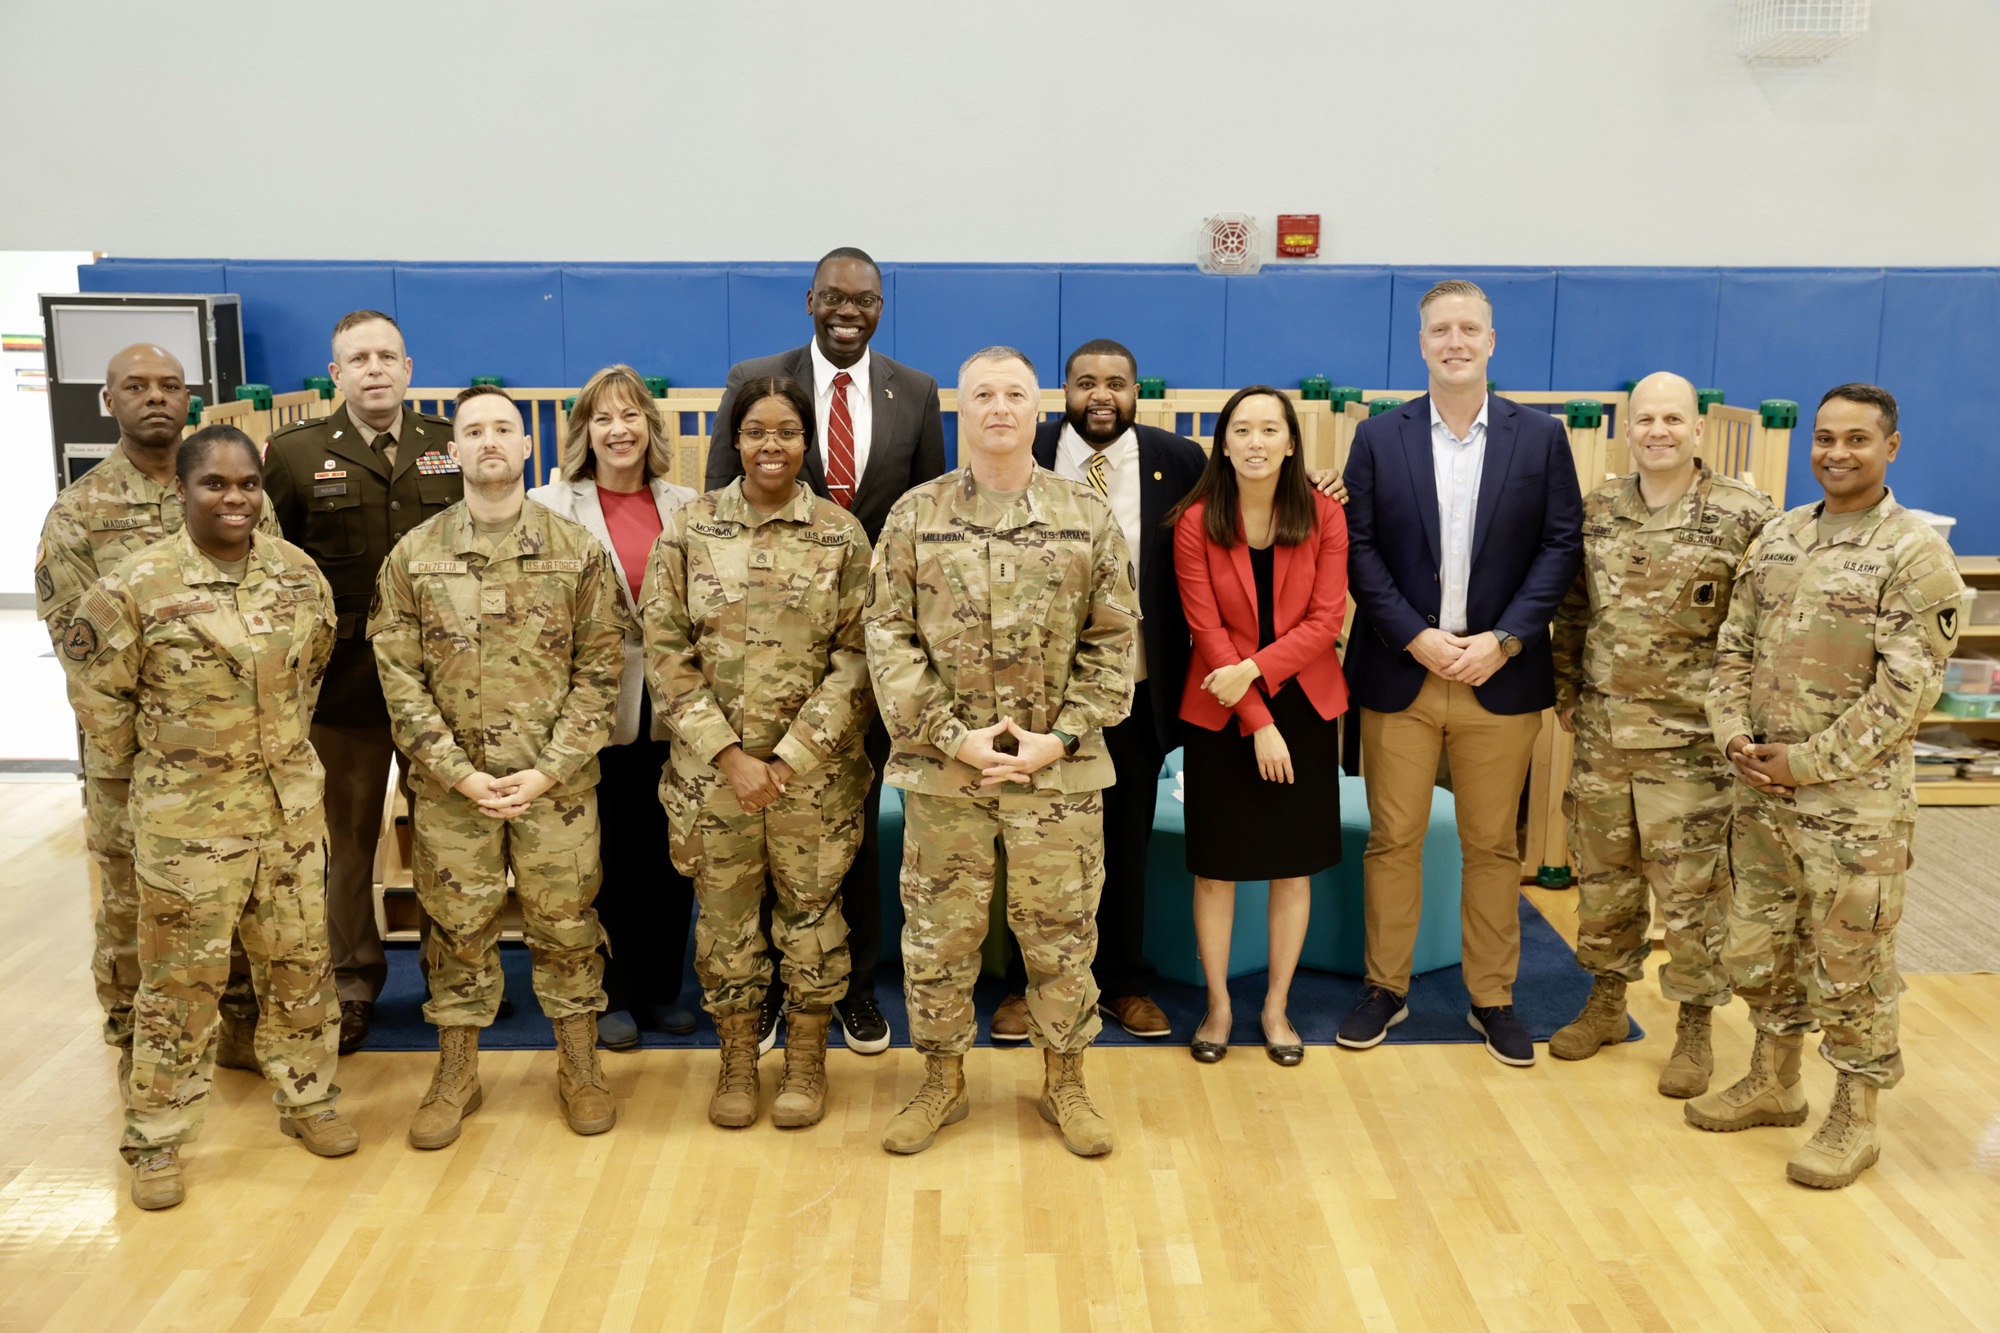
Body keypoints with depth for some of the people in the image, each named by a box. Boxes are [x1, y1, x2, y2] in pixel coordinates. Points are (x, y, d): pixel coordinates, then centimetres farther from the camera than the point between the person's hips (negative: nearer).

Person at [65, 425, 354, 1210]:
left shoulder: (299, 573, -1)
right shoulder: (134, 586, -13)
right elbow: (101, 699, -4)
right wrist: (157, 761, 4)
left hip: (292, 806, 4)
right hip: (186, 816, -4)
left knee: (300, 962, 15)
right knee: (181, 979, 7)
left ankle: (307, 1100, 33)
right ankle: (154, 1140, 22)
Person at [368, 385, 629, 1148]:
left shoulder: (577, 551, 0)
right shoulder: (413, 556, 1)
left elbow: (599, 669, -2)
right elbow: (399, 676, -1)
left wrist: (549, 770, -10)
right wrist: (459, 773, -9)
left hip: (555, 783, 0)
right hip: (452, 784, 1)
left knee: (566, 926, 8)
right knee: (457, 929, 10)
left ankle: (579, 1068, 25)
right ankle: (455, 1076, 27)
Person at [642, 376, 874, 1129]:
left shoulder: (842, 535, -2)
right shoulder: (690, 530, 0)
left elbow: (856, 660, -5)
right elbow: (665, 652, -2)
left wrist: (788, 761, -12)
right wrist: (730, 755, -11)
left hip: (814, 770, 0)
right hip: (713, 767, 1)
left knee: (810, 914, 9)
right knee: (725, 918, 10)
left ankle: (806, 1061, 28)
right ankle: (736, 1063, 29)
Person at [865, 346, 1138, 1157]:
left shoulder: (1088, 517, 2)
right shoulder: (914, 516, 1)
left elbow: (1112, 640, 1)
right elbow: (890, 638, -3)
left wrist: (1062, 737, -10)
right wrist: (951, 736, -12)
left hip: (1060, 773, 0)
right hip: (942, 770, 0)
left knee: (1061, 933, 9)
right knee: (937, 934, 10)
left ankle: (1065, 1081, 28)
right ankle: (942, 1081, 29)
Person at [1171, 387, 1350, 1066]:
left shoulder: (1323, 515, -3)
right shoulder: (1196, 522, -7)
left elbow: (1326, 619, -7)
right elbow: (1207, 629, -10)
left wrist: (1256, 668, -19)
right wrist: (1258, 723, -14)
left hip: (1303, 704, 2)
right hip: (1221, 712, -1)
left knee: (1294, 865, 9)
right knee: (1215, 866, 6)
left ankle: (1277, 1006, 25)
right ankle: (1218, 1004, 23)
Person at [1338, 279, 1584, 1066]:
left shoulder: (1541, 437, 3)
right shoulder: (1379, 438, 2)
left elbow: (1561, 546, -1)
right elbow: (1358, 548, -2)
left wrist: (1503, 641, -11)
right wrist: (1417, 638, -12)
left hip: (1501, 675, 0)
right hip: (1400, 673, 0)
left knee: (1493, 845, 9)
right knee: (1392, 840, 7)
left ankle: (1492, 998, 23)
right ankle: (1385, 988, 22)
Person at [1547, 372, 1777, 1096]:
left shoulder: (1744, 515, -8)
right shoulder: (1596, 511, 6)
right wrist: (1566, 689, 12)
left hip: (1691, 740, -4)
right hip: (1602, 732, 4)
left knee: (1691, 889, 4)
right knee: (1601, 875, 14)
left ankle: (1695, 1028, 20)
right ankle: (1605, 1002, 31)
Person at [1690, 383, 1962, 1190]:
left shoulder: (1915, 555, -10)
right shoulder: (1776, 540, 8)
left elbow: (1907, 690, -15)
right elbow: (1733, 649, 11)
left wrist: (1807, 762, -16)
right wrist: (1734, 735, -4)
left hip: (1855, 799, -6)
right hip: (1761, 791, 6)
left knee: (1850, 962, 4)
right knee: (1758, 946, 16)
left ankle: (1855, 1117, 21)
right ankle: (1774, 1082, 34)